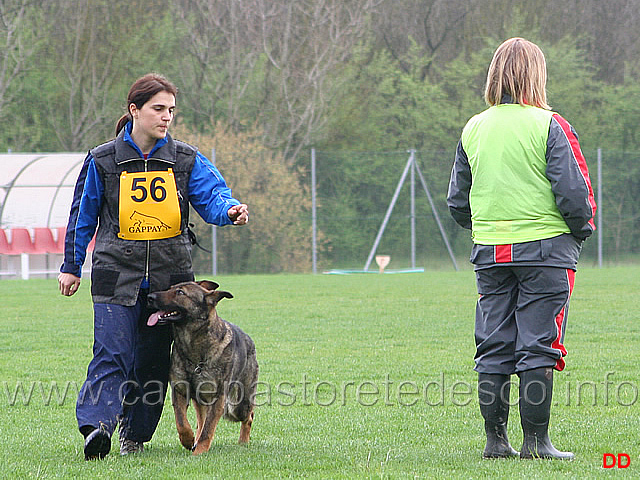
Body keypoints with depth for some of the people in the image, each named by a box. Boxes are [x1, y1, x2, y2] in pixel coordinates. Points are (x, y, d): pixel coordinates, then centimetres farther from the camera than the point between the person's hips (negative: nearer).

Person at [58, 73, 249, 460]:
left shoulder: (186, 160, 4)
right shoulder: (103, 161, 1)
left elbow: (212, 194, -9)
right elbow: (83, 216, 11)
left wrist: (230, 210, -32)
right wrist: (72, 266, 15)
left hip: (170, 277, 2)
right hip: (117, 276, -2)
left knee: (154, 358, 8)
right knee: (112, 355, -17)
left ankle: (135, 434, 23)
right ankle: (97, 424, -29)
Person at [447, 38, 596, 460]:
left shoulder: (473, 129, 7)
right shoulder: (548, 125, -8)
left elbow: (458, 201, 11)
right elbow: (574, 191, -12)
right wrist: (582, 230, 5)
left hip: (490, 251, 4)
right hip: (546, 247, -4)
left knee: (494, 348, 8)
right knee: (538, 347, -1)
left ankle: (495, 440, 9)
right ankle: (536, 441, -1)